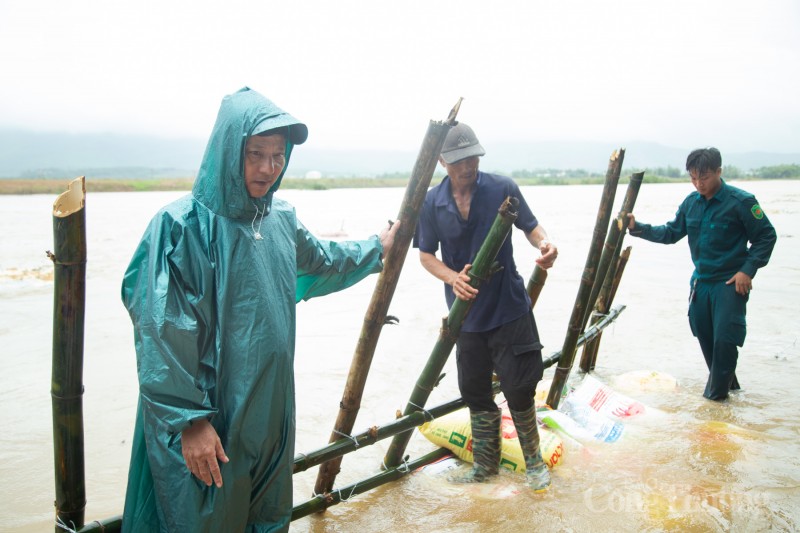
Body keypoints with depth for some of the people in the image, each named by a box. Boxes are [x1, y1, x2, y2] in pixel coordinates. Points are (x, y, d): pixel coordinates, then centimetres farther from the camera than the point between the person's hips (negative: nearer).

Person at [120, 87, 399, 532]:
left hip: (272, 409, 7)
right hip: (209, 417, -6)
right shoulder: (184, 225, -18)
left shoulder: (282, 219, 3)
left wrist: (376, 249, 37)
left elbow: (322, 261, 25)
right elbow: (163, 336, -19)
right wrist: (190, 420, -19)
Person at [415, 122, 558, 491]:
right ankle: (485, 464, 32)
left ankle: (534, 461, 25)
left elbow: (530, 226, 2)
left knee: (519, 387, 1)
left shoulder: (502, 189, -7)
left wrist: (544, 243, -21)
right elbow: (426, 255, 3)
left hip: (509, 308, -2)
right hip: (466, 312, 3)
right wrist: (453, 278, -16)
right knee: (474, 391, 13)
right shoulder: (431, 203, -3)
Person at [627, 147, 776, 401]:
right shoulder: (691, 202, 3)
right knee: (705, 335, 13)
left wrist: (748, 270, -14)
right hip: (700, 282, 6)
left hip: (731, 283, -6)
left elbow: (766, 236, -6)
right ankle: (727, 382, 32)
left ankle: (717, 392, 6)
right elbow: (671, 233, 10)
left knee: (724, 337, -8)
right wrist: (637, 228, -2)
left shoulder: (741, 201, -12)